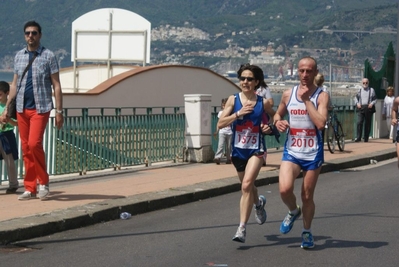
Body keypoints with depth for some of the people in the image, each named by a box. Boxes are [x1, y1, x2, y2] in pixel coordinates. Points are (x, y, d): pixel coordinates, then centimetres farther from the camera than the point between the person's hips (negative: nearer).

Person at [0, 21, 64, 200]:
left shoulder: (48, 56, -1)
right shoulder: (19, 56, 11)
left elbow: (56, 86, -2)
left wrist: (59, 111, -8)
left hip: (40, 108, -4)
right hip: (22, 109, 5)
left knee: (34, 144, -17)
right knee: (26, 149, 5)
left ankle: (43, 182, 1)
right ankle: (30, 188, 12)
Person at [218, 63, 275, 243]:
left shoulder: (262, 103, -4)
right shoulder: (233, 100, -2)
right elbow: (220, 124, -8)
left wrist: (270, 128, -7)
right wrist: (238, 113, -20)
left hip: (256, 149, -3)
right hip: (238, 149, 3)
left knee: (247, 185, -20)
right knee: (247, 187, 19)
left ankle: (242, 228, -18)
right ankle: (258, 203, 55)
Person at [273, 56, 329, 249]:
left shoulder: (321, 96, -8)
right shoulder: (288, 94, 3)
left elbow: (320, 123, -22)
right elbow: (278, 113, 21)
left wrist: (307, 99, -20)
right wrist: (278, 122, -3)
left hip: (313, 153, -2)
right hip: (291, 151, 2)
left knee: (307, 196, 6)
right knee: (285, 189, -19)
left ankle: (307, 231, 29)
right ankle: (293, 211, 15)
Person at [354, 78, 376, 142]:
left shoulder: (371, 90, 7)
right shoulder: (360, 90, 11)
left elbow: (375, 99, 10)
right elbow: (356, 98, 19)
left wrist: (372, 103, -9)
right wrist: (357, 103, 0)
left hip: (368, 108, 0)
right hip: (361, 108, 0)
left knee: (368, 124, 3)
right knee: (359, 122, -13)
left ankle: (366, 138, 11)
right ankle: (358, 137, -11)